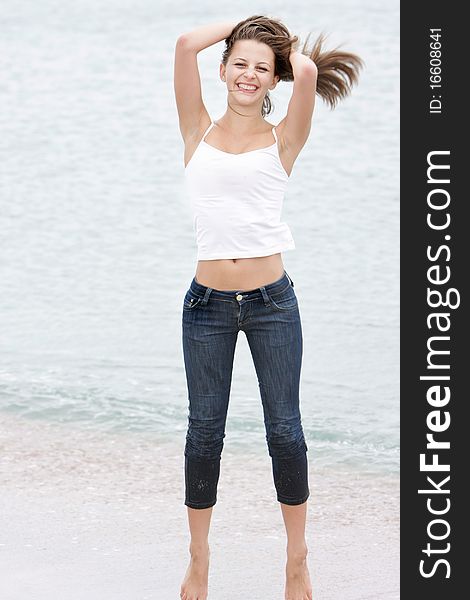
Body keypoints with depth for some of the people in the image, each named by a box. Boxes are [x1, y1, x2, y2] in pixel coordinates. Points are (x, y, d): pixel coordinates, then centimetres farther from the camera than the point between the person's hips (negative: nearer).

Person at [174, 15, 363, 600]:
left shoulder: (282, 140, 3)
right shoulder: (199, 133, 5)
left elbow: (308, 71, -15)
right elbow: (186, 44, -5)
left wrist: (288, 47, 6)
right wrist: (245, 25, 7)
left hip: (271, 300, -1)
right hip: (208, 303, 1)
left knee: (284, 430, 5)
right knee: (204, 430, 8)